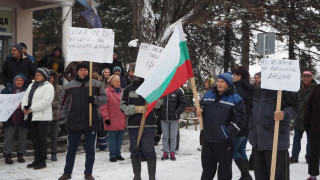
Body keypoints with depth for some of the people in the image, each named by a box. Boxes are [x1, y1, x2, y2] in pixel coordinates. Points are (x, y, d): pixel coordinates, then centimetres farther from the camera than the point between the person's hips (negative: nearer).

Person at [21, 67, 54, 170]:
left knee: (42, 140, -5)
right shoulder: (31, 86, 19)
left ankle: (42, 161, 1)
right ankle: (37, 160, 19)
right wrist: (24, 107, -9)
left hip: (42, 117, -8)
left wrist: (31, 109, -20)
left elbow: (45, 101, -18)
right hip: (31, 116, 8)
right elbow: (25, 98, 12)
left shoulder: (48, 87, -6)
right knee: (34, 140, 11)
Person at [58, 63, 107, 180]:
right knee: (71, 149, 8)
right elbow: (64, 104, 10)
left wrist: (94, 99, -13)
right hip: (74, 122, 0)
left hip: (91, 122, 0)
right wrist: (62, 119, 6)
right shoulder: (69, 86, 6)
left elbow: (104, 99, 6)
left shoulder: (96, 84, 4)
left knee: (90, 149, 6)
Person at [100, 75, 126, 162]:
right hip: (112, 121, -5)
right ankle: (112, 155, 8)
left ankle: (118, 154, 21)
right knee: (112, 138, 0)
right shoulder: (107, 92, -7)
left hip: (122, 121, 5)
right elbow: (103, 107, -10)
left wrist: (126, 116, 16)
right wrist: (106, 118, -13)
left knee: (120, 138, 10)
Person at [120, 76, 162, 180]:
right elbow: (123, 106, 3)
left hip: (148, 124, -2)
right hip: (133, 124, 2)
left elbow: (158, 104, 2)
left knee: (149, 151, -6)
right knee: (135, 151, 9)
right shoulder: (128, 89, 8)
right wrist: (137, 109, -10)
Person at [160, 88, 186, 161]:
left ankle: (172, 152, 12)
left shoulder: (178, 91, -2)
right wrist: (159, 113, 1)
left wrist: (177, 113, -8)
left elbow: (183, 103, 0)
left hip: (174, 119, -2)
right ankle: (165, 152, 12)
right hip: (163, 118, 2)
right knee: (165, 136, 6)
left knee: (173, 136, 4)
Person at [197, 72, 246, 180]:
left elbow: (240, 119, -11)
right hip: (208, 139, 5)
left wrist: (229, 132, -18)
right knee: (207, 166, 17)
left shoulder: (236, 99, -8)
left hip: (224, 141, -5)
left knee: (224, 167, 6)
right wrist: (200, 111, -1)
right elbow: (202, 106, 23)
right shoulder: (209, 94, 9)